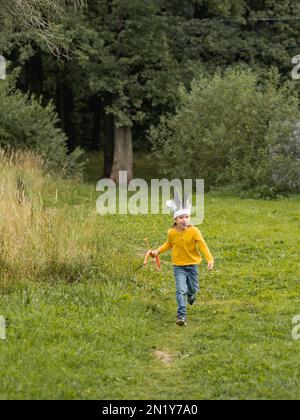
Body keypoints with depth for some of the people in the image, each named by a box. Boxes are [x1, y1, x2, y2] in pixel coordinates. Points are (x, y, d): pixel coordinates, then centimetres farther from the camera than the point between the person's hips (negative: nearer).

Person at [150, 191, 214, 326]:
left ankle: (190, 294, 53)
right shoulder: (172, 233, -6)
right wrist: (158, 251, 7)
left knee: (193, 289, 15)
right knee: (181, 290, -13)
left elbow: (202, 245, -22)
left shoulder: (194, 231, -14)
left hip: (192, 264, 0)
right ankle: (181, 316, -14)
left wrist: (210, 259, -33)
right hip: (178, 266, 0)